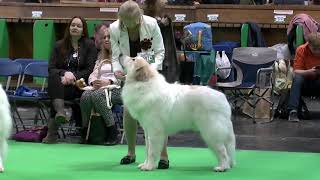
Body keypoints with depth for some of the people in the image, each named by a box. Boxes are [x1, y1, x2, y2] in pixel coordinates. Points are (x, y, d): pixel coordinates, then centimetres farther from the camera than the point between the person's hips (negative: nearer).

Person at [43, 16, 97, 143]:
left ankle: (52, 129, -38)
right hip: (61, 83, 2)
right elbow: (51, 69, 7)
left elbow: (90, 70, 0)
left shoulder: (89, 45, 9)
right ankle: (60, 112, -56)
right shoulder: (59, 45, 16)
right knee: (54, 78, -34)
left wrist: (73, 76, -15)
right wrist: (65, 73, -15)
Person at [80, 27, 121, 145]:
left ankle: (113, 133, -31)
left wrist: (109, 81, -19)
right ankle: (85, 130, -22)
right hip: (100, 87, 5)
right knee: (86, 95, -29)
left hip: (117, 88, -5)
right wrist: (94, 82, -4)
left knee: (98, 95, -37)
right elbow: (94, 74, 21)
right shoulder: (101, 57, 31)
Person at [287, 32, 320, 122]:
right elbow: (296, 71, -14)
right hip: (306, 83, 0)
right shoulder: (301, 50, -10)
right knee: (297, 78, -33)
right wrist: (309, 72, -32)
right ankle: (293, 111, -38)